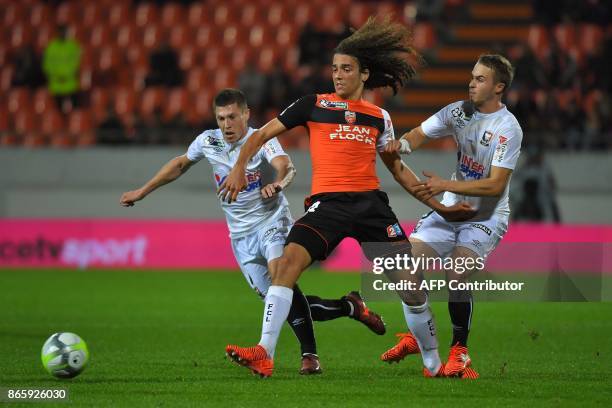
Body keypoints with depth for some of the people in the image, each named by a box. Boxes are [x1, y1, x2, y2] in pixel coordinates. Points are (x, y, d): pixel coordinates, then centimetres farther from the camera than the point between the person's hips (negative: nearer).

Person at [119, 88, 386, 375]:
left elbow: (285, 166, -35)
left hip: (272, 222, -5)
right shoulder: (208, 141, 1)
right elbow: (180, 165, 19)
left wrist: (278, 183, -58)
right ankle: (349, 307, 18)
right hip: (241, 236, 5)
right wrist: (141, 192, 22)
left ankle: (309, 354, -27)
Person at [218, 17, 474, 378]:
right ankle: (264, 354, -24)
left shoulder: (379, 117, 14)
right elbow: (263, 134, 8)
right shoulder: (314, 105, 8)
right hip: (328, 202, -2)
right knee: (289, 261, -23)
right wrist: (240, 168, -9)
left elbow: (397, 167, 24)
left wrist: (437, 205, 22)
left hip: (371, 202, 2)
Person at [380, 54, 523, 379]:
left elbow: (495, 185, -22)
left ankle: (459, 352, -7)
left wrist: (445, 185, -27)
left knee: (458, 276, -24)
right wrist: (402, 143, -23)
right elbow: (421, 133, 2)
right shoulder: (459, 111, 0)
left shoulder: (508, 128, -18)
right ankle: (419, 337, 15)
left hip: (487, 215, -6)